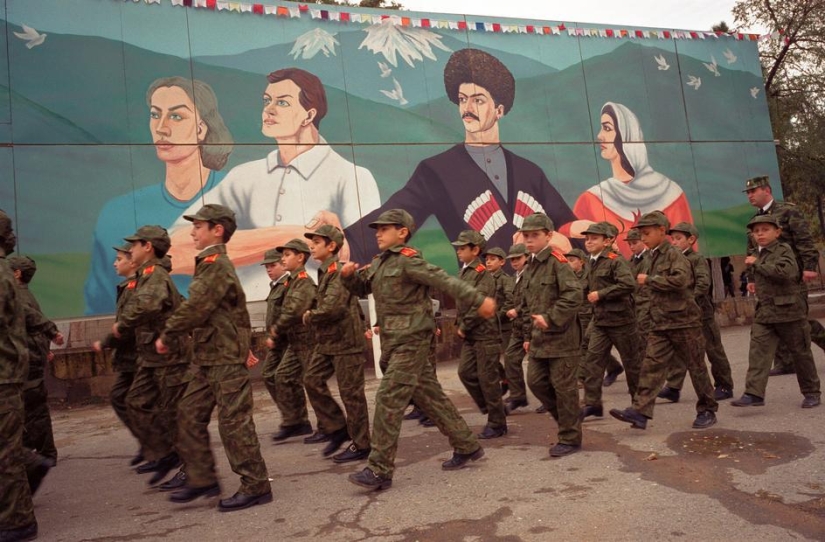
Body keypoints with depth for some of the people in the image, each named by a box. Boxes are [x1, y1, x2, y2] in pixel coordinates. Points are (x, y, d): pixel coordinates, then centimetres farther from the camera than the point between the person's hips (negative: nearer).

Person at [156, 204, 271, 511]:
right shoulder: (209, 264, 17)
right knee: (189, 415, 13)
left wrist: (167, 336, -6)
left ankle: (256, 487, 6)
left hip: (227, 357, -10)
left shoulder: (216, 264, -14)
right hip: (209, 358, 10)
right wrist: (172, 335, 9)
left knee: (234, 422, -4)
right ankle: (203, 479, 23)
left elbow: (195, 308, -18)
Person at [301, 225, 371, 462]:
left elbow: (332, 308, -26)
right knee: (312, 380, 5)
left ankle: (360, 445, 11)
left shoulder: (339, 272, -16)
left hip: (345, 340, -9)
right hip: (327, 340, 9)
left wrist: (309, 318, -9)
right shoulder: (324, 272, 14)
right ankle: (337, 428, 17)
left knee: (351, 393, -1)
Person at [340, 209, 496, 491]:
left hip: (411, 340, -9)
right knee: (430, 397, 14)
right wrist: (348, 275, 3)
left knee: (389, 399, -10)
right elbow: (361, 288, 24)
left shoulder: (407, 260, -12)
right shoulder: (379, 263, 14)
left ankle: (380, 470, -3)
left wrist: (479, 300, -21)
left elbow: (445, 281, -17)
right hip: (394, 341, 9)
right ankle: (467, 446, 26)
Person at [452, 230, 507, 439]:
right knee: (465, 372, 6)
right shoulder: (464, 272, 13)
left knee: (487, 378, -2)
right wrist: (459, 325, 7)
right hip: (470, 335, 8)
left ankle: (497, 423, 10)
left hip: (485, 333, -8)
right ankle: (490, 408, 22)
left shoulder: (483, 274, -13)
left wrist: (464, 327, -14)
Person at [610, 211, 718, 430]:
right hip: (660, 324, 7)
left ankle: (707, 410, 21)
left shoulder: (674, 254, -10)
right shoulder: (654, 257, 13)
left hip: (683, 321, -7)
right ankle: (640, 411, -8)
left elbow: (680, 279, -28)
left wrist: (649, 280, -20)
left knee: (696, 367, 6)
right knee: (651, 365, -3)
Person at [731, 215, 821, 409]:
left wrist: (756, 264, -21)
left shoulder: (784, 250, -8)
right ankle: (754, 393, -10)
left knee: (800, 352, 8)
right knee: (758, 352, -6)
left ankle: (811, 392, 24)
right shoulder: (758, 254, 14)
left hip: (788, 311, -6)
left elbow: (783, 272, -28)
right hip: (764, 312, 6)